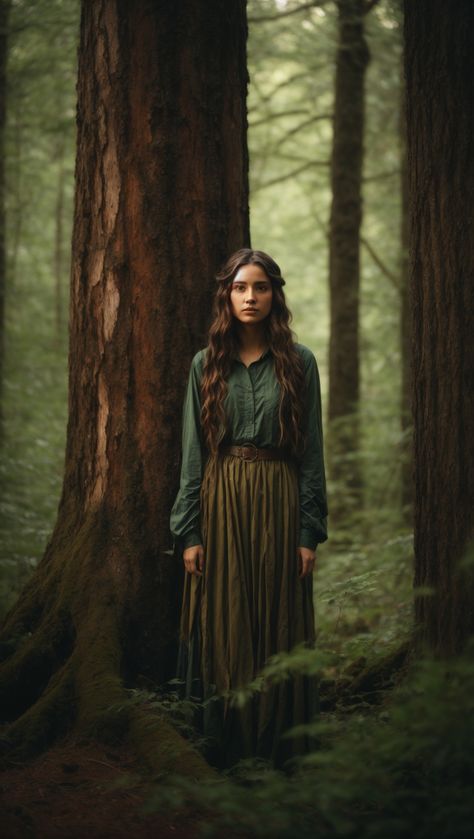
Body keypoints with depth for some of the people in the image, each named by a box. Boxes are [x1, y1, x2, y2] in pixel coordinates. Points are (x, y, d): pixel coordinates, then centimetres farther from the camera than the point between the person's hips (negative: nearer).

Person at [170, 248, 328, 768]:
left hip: (279, 504, -1)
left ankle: (277, 750, 11)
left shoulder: (299, 363, 3)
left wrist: (309, 531, -4)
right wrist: (189, 530, -2)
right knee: (224, 629, 2)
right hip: (220, 502, 1)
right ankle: (226, 750, 12)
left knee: (278, 629, 2)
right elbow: (193, 452, 5)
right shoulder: (207, 364, 6)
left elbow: (311, 452, 2)